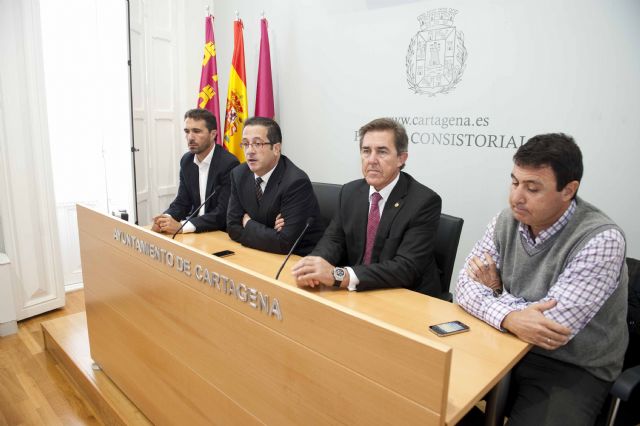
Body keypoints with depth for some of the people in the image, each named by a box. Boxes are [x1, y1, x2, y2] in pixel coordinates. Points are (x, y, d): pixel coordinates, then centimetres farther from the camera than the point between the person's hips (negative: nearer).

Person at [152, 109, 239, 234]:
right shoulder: (187, 161, 3)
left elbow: (224, 213, -22)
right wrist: (166, 218, -15)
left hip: (222, 233, -5)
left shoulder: (229, 164, -18)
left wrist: (181, 226, -28)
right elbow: (182, 202, 5)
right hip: (195, 231, 6)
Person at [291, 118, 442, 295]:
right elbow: (333, 239, 3)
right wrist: (313, 264, -20)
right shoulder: (350, 192, 2)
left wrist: (338, 275, -34)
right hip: (356, 294, 5)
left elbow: (406, 268, -23)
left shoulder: (425, 202, -16)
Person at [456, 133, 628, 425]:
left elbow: (553, 325, -26)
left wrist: (496, 290, -12)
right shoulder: (507, 221, -5)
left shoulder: (601, 240, -21)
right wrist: (508, 317, -28)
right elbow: (466, 284, -8)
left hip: (571, 369, -3)